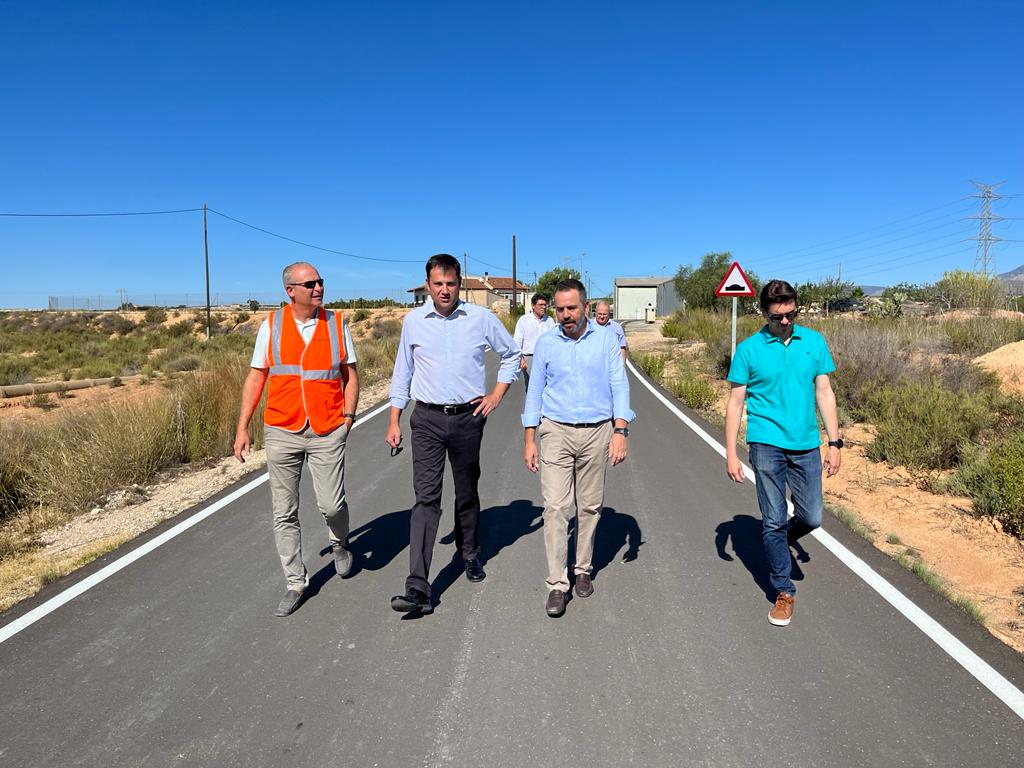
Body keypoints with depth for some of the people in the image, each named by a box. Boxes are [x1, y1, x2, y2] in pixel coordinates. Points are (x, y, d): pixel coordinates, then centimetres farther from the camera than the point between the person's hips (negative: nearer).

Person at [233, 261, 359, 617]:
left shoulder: (337, 324, 3)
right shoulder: (271, 325, 2)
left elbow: (350, 376, 9)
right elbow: (255, 378, 5)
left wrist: (348, 417, -1)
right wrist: (242, 428, 1)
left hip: (327, 432, -1)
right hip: (281, 432, 1)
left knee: (331, 504, -3)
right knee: (284, 513, 6)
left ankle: (340, 543, 32)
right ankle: (295, 583, 22)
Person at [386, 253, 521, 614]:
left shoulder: (482, 318, -2)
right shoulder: (413, 321, 0)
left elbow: (511, 354, 12)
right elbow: (402, 372, 8)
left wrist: (497, 395, 3)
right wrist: (394, 421, 5)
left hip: (468, 418, 1)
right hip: (427, 420, 0)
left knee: (468, 494, 15)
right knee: (426, 498, -8)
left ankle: (470, 554, 39)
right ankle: (417, 588, -9)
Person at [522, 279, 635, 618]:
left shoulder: (606, 339, 2)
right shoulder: (545, 343, 5)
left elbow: (619, 386, -1)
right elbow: (535, 391, 8)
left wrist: (620, 430, -12)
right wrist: (529, 439, 4)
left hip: (596, 433, 0)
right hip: (556, 433, 0)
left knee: (590, 506, 9)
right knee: (556, 507, -6)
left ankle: (583, 570, 26)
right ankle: (557, 583, 0)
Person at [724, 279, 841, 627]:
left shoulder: (814, 342, 4)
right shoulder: (749, 349, -3)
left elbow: (824, 393, 9)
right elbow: (735, 403, -1)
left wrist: (835, 442, 6)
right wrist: (731, 453, -4)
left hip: (806, 445, 3)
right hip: (767, 444, -3)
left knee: (811, 518, 8)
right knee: (774, 521, 4)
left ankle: (776, 542, 40)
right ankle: (784, 591, 20)